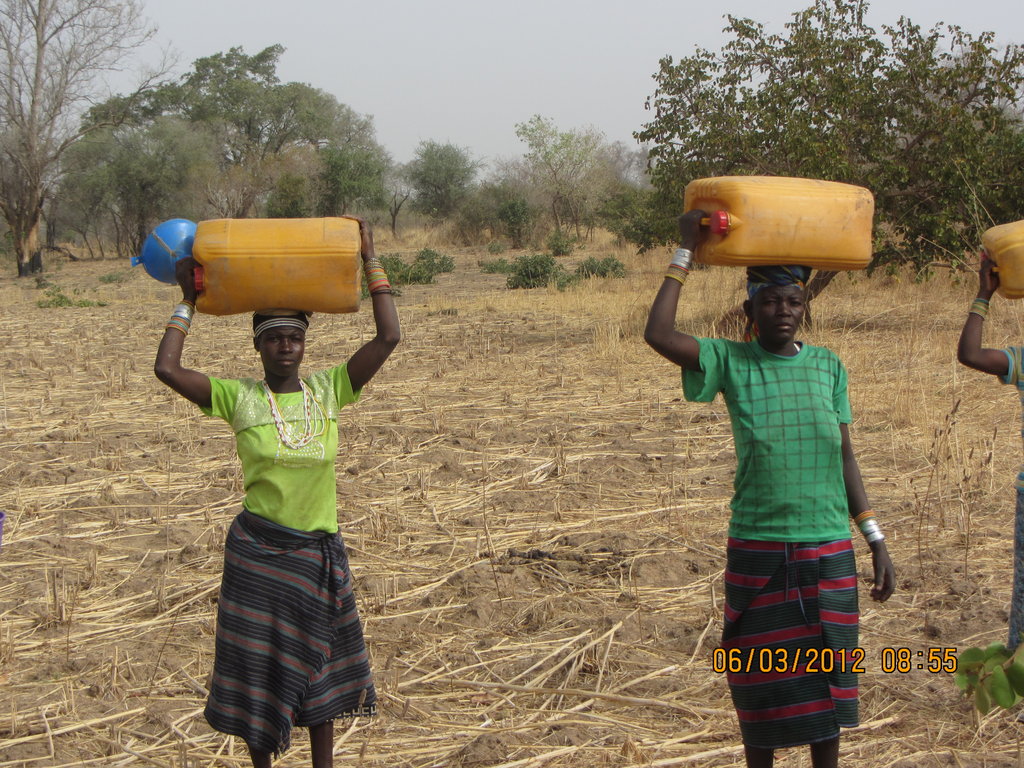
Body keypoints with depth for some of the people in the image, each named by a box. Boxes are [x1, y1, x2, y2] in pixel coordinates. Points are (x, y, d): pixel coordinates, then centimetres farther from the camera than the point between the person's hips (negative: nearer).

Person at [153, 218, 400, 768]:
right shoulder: (238, 397, -6)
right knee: (259, 668, 8)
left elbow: (389, 337, -7)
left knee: (319, 666, 14)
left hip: (320, 551, 2)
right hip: (258, 552, -2)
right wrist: (187, 301, -7)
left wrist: (371, 263, -5)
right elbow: (166, 368, -15)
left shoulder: (329, 389, -1)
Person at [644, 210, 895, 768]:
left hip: (828, 553, 2)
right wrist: (686, 253, -13)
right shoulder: (731, 362, -3)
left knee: (827, 679, 9)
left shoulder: (827, 366, 5)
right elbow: (659, 334, -19)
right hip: (757, 551, -2)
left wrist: (875, 540, 5)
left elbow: (845, 457, 8)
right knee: (763, 682, 7)